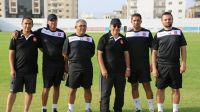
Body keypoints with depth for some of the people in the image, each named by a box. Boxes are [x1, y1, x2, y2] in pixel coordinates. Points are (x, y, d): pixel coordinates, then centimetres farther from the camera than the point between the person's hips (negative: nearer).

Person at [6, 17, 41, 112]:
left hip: (32, 70, 2)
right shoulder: (16, 37, 1)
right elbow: (11, 54, 0)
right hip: (18, 70, -1)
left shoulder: (36, 37, 4)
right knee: (13, 91, 1)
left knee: (30, 92, 6)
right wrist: (12, 69, -6)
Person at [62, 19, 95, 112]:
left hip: (87, 67, 2)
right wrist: (73, 60, 5)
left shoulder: (90, 39, 9)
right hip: (74, 67, -2)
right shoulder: (70, 38, 0)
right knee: (72, 89, 3)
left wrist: (85, 59, 11)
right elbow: (65, 54, 3)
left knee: (87, 89, 9)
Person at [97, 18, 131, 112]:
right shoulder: (104, 38, -4)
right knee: (105, 93, -2)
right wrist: (103, 69, -12)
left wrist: (128, 68, 5)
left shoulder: (123, 39, 8)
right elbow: (99, 54, -6)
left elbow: (126, 54, 12)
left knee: (120, 93, 10)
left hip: (121, 71, 4)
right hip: (108, 71, -4)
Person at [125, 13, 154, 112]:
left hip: (144, 65, -3)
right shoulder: (128, 34, 7)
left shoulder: (147, 33, -1)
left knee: (147, 86, -2)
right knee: (134, 86, 7)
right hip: (132, 65, 3)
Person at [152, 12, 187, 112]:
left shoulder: (178, 32, 5)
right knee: (160, 89, 5)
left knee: (176, 89, 6)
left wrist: (183, 63, -5)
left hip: (175, 66, 0)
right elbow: (154, 52, 3)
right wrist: (154, 68, -3)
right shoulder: (158, 34, 3)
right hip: (161, 66, 0)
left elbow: (183, 49, 5)